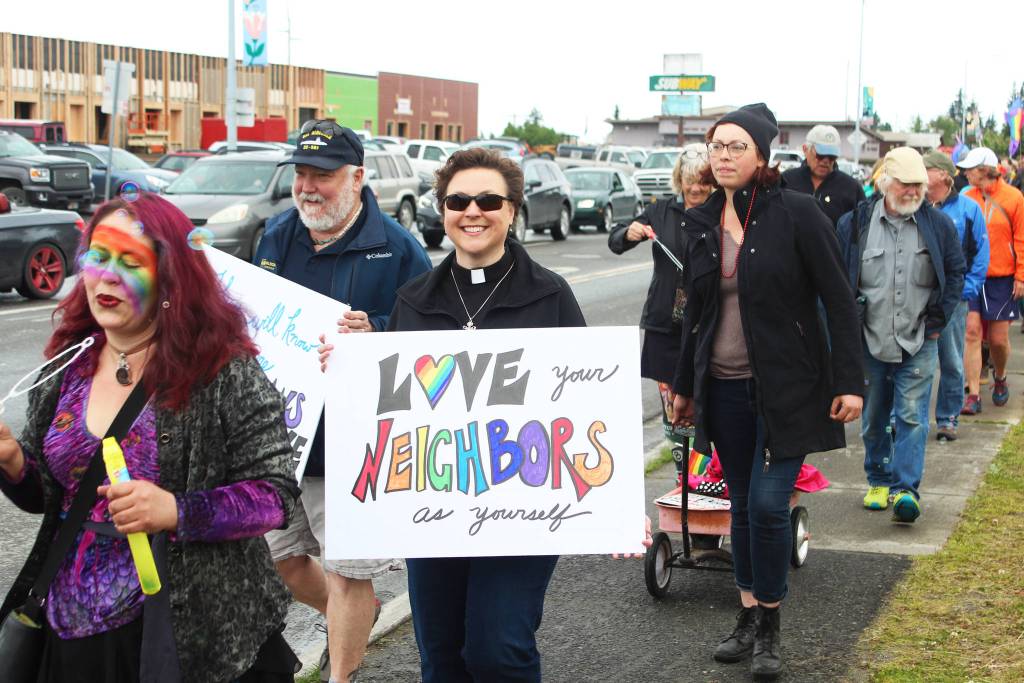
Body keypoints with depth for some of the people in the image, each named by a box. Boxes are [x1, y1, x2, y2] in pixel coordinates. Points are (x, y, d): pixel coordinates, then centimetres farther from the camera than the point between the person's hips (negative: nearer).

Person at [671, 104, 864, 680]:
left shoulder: (797, 213, -10)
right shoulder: (703, 223, 6)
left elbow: (839, 300, -8)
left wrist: (849, 382, -12)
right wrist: (685, 385, 19)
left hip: (787, 388, -5)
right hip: (724, 389, 5)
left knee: (768, 503, -9)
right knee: (743, 504, 11)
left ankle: (770, 624, 8)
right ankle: (750, 617, 23)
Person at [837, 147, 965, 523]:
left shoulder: (938, 225, 1)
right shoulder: (854, 224, -2)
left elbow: (956, 273, 8)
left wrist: (938, 320, 1)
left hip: (919, 341, -1)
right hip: (869, 340, 1)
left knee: (911, 416, -7)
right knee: (873, 418, 11)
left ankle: (905, 489, -8)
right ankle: (879, 481, 26)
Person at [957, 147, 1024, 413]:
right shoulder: (966, 198, 2)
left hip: (1002, 278, -1)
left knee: (999, 338, 4)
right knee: (972, 332, -7)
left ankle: (1000, 378, 34)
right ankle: (973, 394, -3)